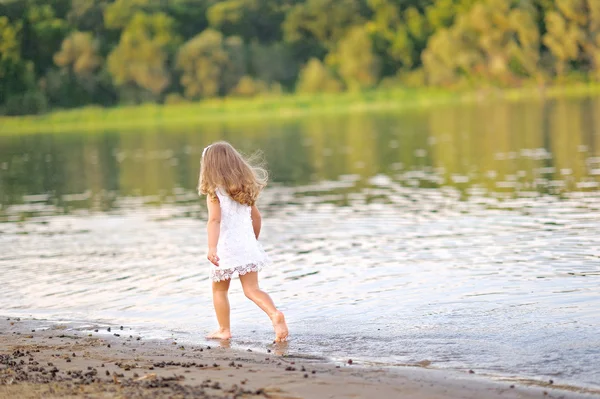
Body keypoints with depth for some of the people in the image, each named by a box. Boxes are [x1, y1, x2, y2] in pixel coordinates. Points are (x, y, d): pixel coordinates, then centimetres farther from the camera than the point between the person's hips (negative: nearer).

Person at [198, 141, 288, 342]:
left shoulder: (214, 192, -9)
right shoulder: (245, 188, 10)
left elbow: (214, 220, -23)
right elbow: (256, 216, 17)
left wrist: (212, 247, -33)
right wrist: (254, 240, 32)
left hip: (226, 248, -5)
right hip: (247, 245, 5)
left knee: (219, 290, 15)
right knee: (252, 290, 1)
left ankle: (224, 330, 20)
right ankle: (275, 314, -24)